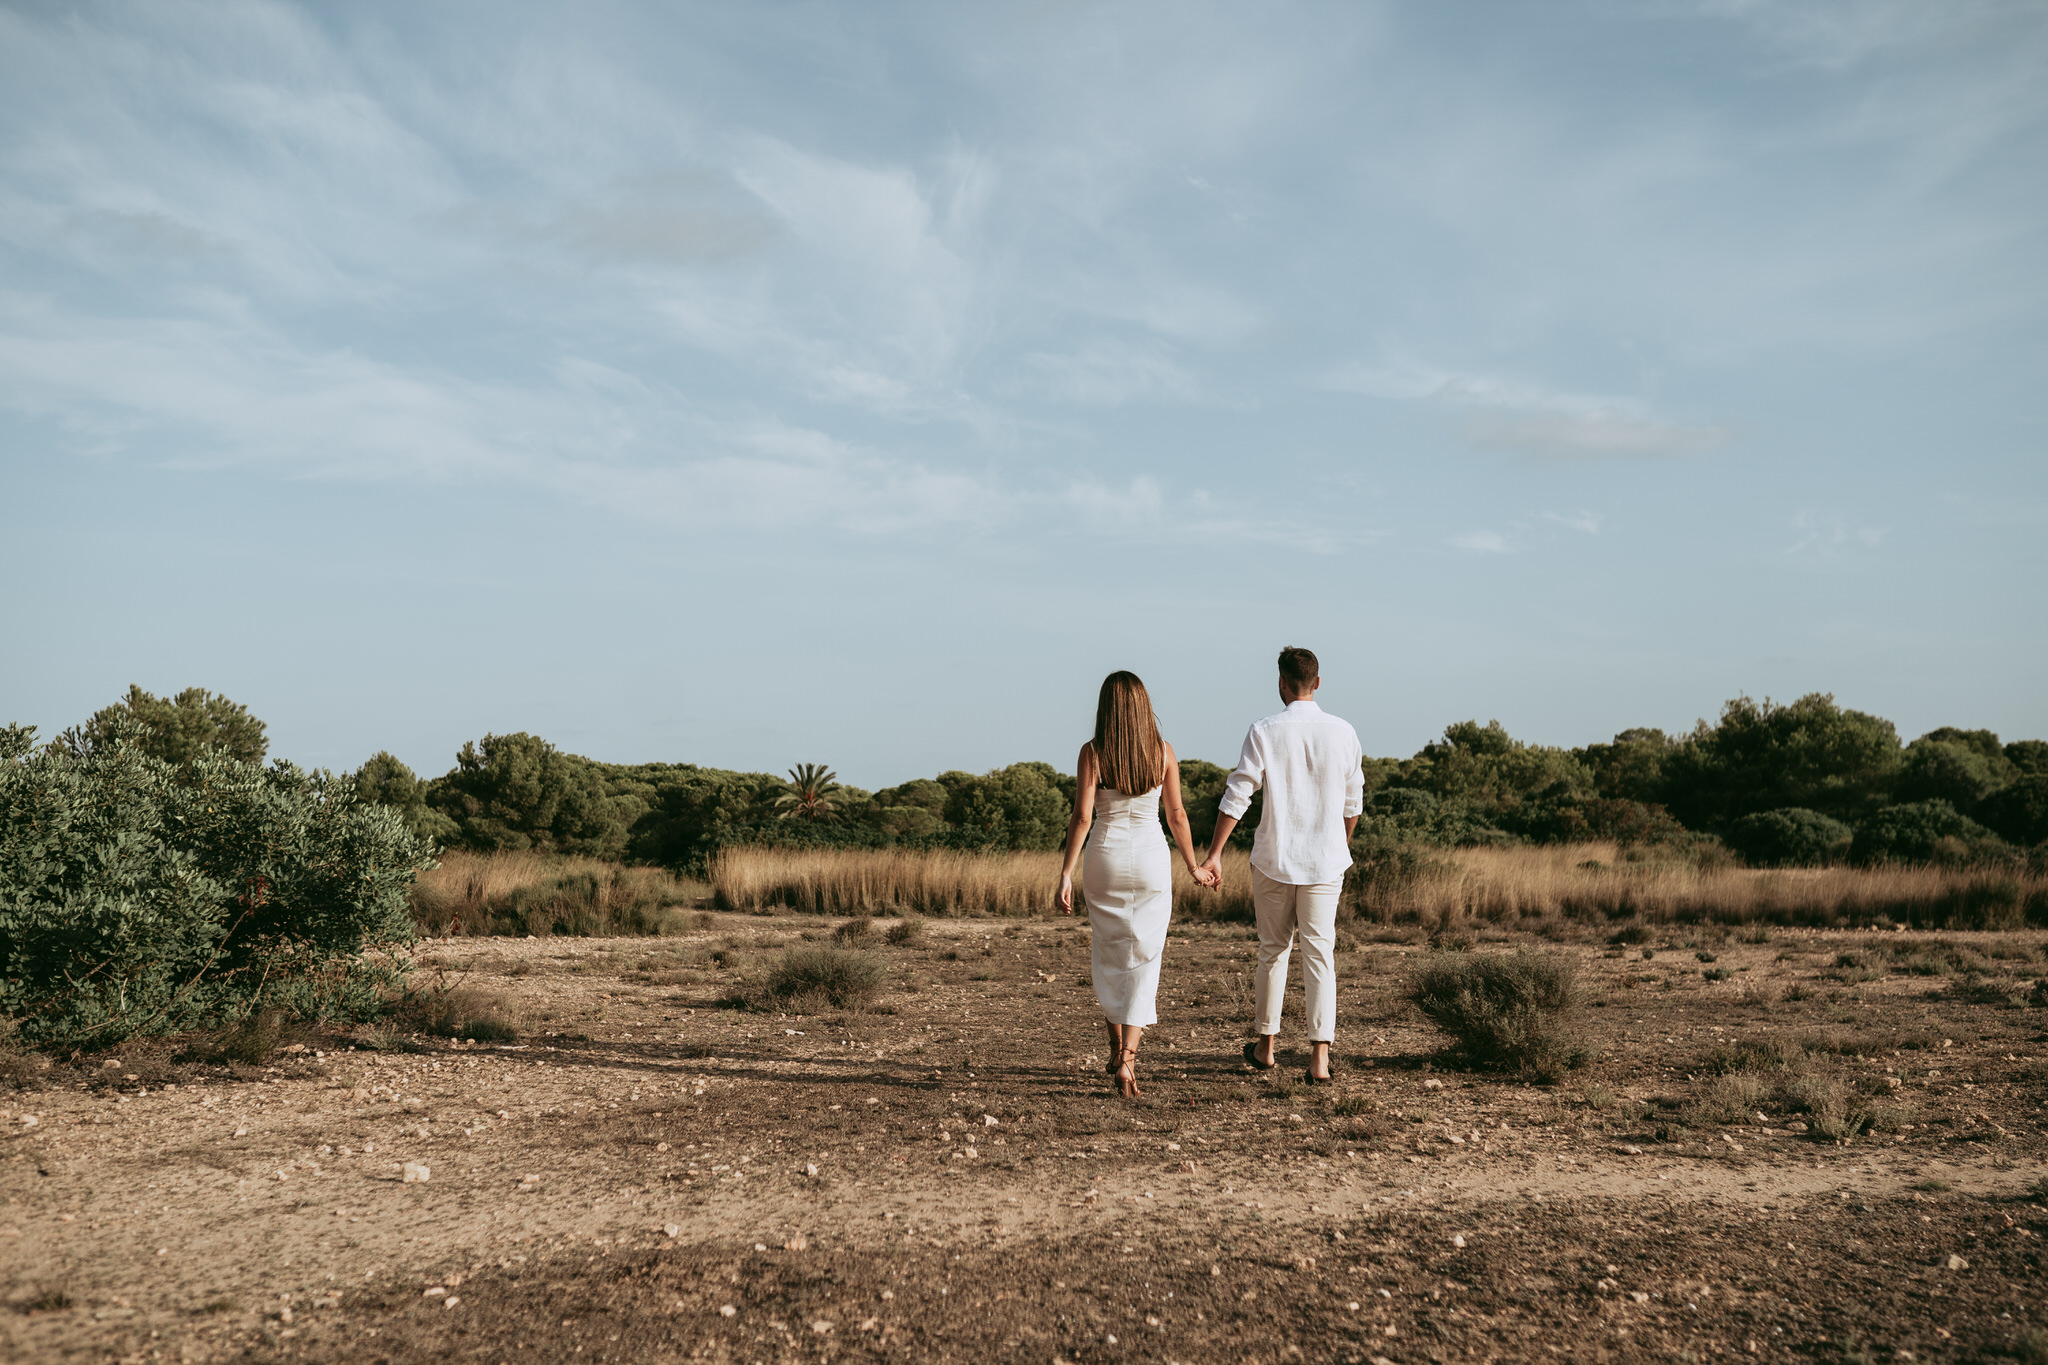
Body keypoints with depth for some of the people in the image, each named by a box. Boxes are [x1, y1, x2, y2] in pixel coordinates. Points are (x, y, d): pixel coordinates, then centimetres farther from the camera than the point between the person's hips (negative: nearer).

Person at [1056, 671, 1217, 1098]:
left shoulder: (1092, 752, -7)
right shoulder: (1163, 752, -2)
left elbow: (1082, 817, -12)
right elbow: (1176, 814, 2)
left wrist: (1066, 873, -9)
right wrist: (1193, 867, 13)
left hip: (1104, 859, 0)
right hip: (1151, 858, 0)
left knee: (1109, 955, 19)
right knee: (1143, 960, 3)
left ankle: (1118, 1047, 30)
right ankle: (1127, 1059, -9)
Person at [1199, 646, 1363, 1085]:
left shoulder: (1265, 732, -8)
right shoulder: (1343, 733, -1)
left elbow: (1237, 795, -11)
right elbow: (1353, 803, 8)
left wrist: (1214, 854, -7)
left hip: (1273, 859, -1)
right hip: (1325, 862, 1)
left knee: (1273, 950, 14)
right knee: (1320, 954, 2)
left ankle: (1266, 1045, 26)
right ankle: (1319, 1055, -7)